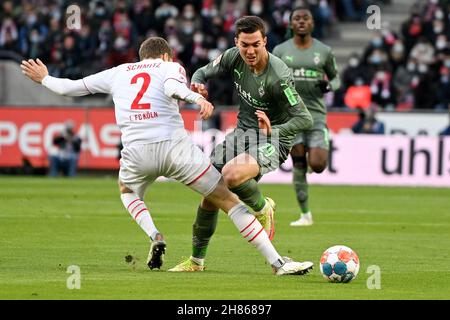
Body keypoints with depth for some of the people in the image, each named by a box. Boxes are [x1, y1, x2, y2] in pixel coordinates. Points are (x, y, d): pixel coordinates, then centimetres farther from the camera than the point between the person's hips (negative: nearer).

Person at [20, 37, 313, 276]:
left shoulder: (119, 72, 25)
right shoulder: (170, 67, 16)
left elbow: (69, 87, 32)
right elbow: (173, 87, -10)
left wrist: (44, 79, 50)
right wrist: (199, 99, -26)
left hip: (136, 152, 3)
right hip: (174, 146, -3)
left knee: (128, 192, 37)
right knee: (228, 199, 1)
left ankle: (154, 237, 9)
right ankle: (278, 263, -8)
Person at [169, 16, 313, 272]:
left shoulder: (278, 76, -27)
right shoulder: (233, 58, -8)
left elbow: (305, 119, -24)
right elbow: (203, 73, 11)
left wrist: (274, 131, -40)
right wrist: (198, 85, -14)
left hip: (273, 140, -6)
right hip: (243, 133, 6)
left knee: (231, 175, -34)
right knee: (210, 195, 2)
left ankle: (263, 209, -2)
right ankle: (196, 260, 21)